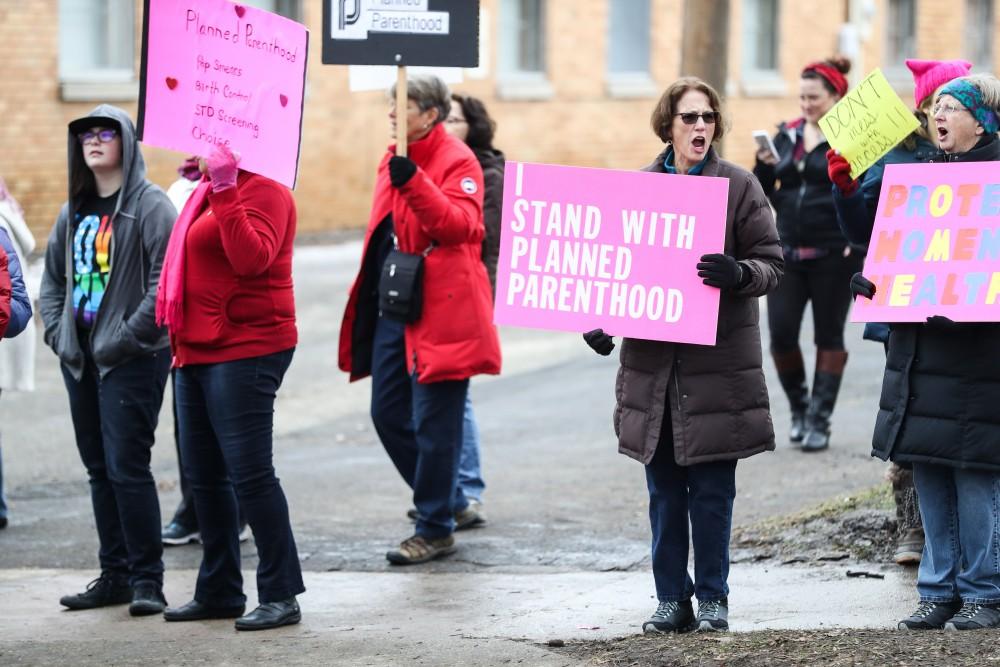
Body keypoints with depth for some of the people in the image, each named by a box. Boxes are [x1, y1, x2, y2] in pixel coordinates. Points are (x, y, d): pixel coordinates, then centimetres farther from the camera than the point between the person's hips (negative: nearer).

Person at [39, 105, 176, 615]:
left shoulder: (149, 205, -8)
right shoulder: (75, 211, 15)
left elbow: (167, 280, -16)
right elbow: (52, 278, 20)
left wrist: (126, 337, -17)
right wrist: (57, 333, 5)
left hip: (132, 358, -7)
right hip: (80, 358, 7)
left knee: (127, 467, -10)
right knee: (99, 468, 10)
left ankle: (147, 578, -3)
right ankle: (114, 574, 17)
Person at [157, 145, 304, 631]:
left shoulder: (262, 192, -11)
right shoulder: (209, 193, 17)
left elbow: (251, 258, -27)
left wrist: (224, 191, -28)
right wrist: (181, 344, 17)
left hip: (245, 351, -10)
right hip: (198, 352, 10)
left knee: (249, 473, -10)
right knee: (204, 476, 12)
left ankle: (281, 595, -4)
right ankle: (218, 592, 20)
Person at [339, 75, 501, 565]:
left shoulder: (457, 161, -11)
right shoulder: (394, 160, 14)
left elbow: (460, 223, -26)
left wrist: (412, 181, -35)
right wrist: (372, 299, 22)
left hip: (439, 311, -9)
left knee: (433, 423, -3)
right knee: (387, 414, 12)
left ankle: (436, 529, 7)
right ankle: (446, 497, 29)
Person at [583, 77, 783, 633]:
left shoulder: (739, 186, -1)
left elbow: (772, 263, -2)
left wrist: (739, 274, -24)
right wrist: (598, 318, -3)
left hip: (717, 362, -3)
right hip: (652, 360, 3)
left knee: (712, 490, 1)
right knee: (664, 491, 7)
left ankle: (713, 598, 13)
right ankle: (672, 599, 16)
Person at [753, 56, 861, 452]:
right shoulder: (788, 136, 11)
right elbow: (762, 193, 15)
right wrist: (763, 165, -5)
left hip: (833, 255, -4)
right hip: (788, 252, 4)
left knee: (828, 337, 3)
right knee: (780, 333, -1)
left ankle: (819, 420, 8)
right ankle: (799, 407, 20)